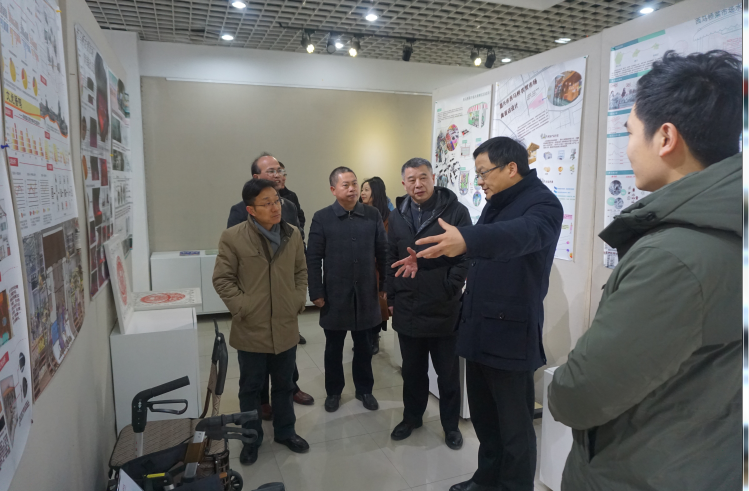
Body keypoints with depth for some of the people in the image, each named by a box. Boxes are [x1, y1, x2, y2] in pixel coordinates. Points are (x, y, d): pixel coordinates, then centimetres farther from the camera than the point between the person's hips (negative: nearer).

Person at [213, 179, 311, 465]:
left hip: (286, 328, 3)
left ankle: (285, 432, 38)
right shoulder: (233, 237, -12)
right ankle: (251, 439, 34)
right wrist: (241, 308, -14)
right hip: (251, 329, -3)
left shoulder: (293, 234, 1)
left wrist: (298, 301, 0)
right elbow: (222, 279, -8)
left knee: (284, 384, 19)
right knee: (250, 387, 15)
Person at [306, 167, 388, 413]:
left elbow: (383, 253, 5)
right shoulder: (321, 218, -5)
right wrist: (316, 292, -7)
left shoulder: (373, 215, 1)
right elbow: (313, 259, -5)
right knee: (334, 347, 13)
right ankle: (333, 391, 31)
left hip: (366, 294, 2)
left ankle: (364, 389, 33)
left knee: (364, 345, 15)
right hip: (335, 295, -1)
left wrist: (385, 285, 4)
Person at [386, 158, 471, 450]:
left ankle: (451, 425, 31)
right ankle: (412, 417, 39)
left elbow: (466, 256, -9)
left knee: (448, 373, 12)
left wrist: (449, 290, -15)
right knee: (412, 371, 19)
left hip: (444, 311, -3)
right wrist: (392, 298, 9)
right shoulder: (397, 216, 8)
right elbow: (391, 260, 11)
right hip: (408, 310, 4)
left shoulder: (455, 211, -7)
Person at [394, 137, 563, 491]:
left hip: (510, 332, -8)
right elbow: (479, 247, 24)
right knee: (482, 414, 20)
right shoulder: (496, 205, 14)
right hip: (479, 327, 9)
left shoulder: (542, 203, -14)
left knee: (514, 424, 5)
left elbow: (522, 234, -37)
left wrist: (466, 239, -55)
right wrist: (424, 259, 18)